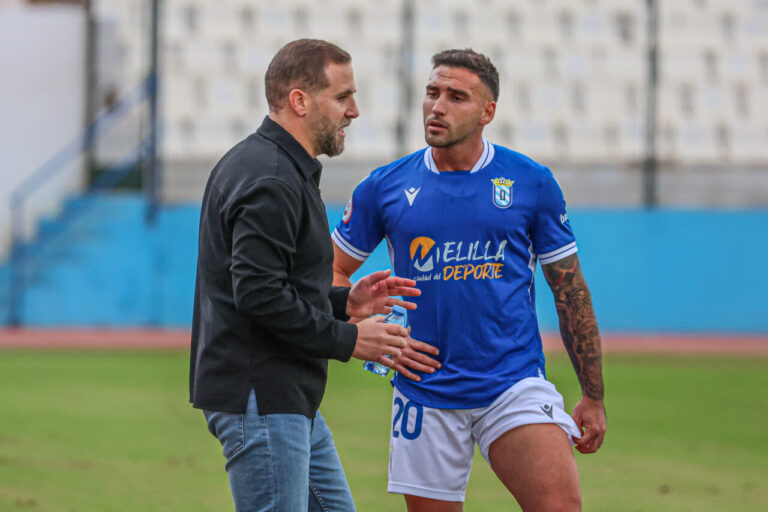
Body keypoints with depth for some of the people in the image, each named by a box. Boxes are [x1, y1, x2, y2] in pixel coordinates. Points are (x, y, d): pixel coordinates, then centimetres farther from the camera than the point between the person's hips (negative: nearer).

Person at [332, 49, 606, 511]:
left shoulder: (532, 183, 2)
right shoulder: (385, 187, 4)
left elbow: (570, 291, 8)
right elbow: (331, 274, 14)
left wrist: (593, 397, 8)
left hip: (515, 382, -1)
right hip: (425, 392, 2)